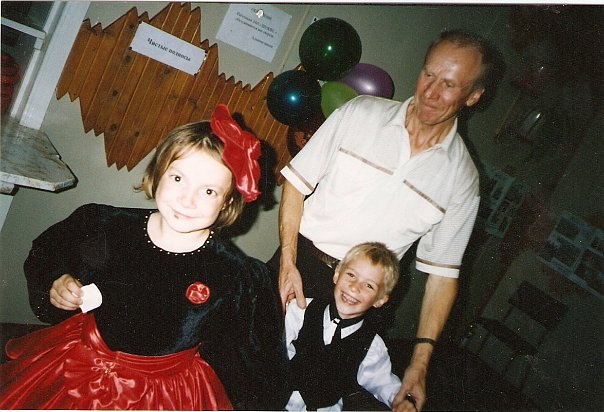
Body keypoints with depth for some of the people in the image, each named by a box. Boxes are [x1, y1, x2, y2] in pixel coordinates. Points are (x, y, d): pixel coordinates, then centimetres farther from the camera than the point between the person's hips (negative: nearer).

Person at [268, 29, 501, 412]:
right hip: (299, 259, 1)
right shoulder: (360, 112, -6)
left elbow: (442, 272, -1)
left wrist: (420, 360, -6)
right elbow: (297, 181, -2)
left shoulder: (462, 178, -5)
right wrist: (287, 263, -11)